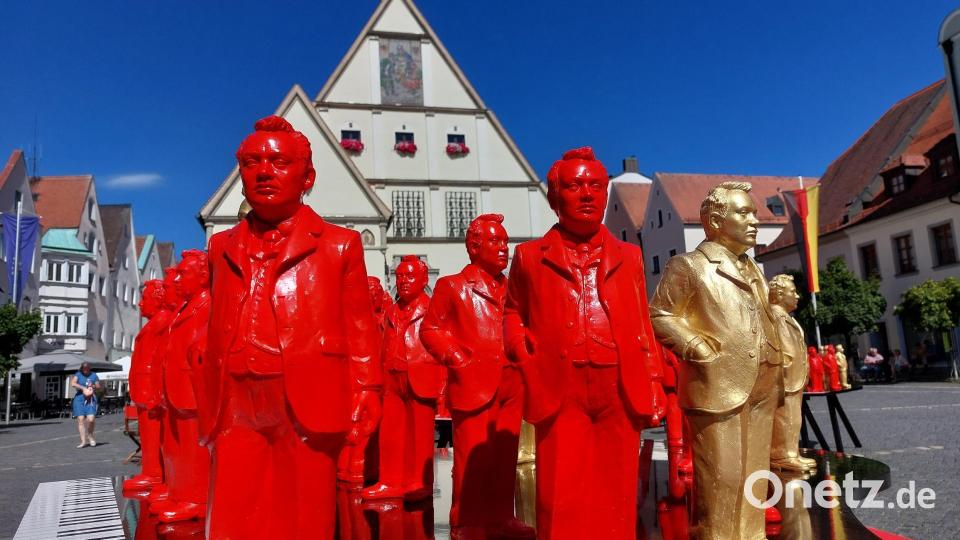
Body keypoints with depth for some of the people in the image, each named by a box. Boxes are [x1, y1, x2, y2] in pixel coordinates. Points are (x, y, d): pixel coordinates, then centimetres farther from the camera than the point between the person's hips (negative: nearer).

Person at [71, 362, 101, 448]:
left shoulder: (93, 375, 11)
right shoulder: (78, 374, 6)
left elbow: (99, 386, 16)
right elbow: (73, 383, -11)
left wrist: (93, 386, -4)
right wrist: (83, 388, -15)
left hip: (91, 399, 0)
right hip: (79, 399, 0)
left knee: (91, 419, -13)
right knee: (80, 420, -4)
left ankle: (90, 435, 13)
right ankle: (83, 441, 1)